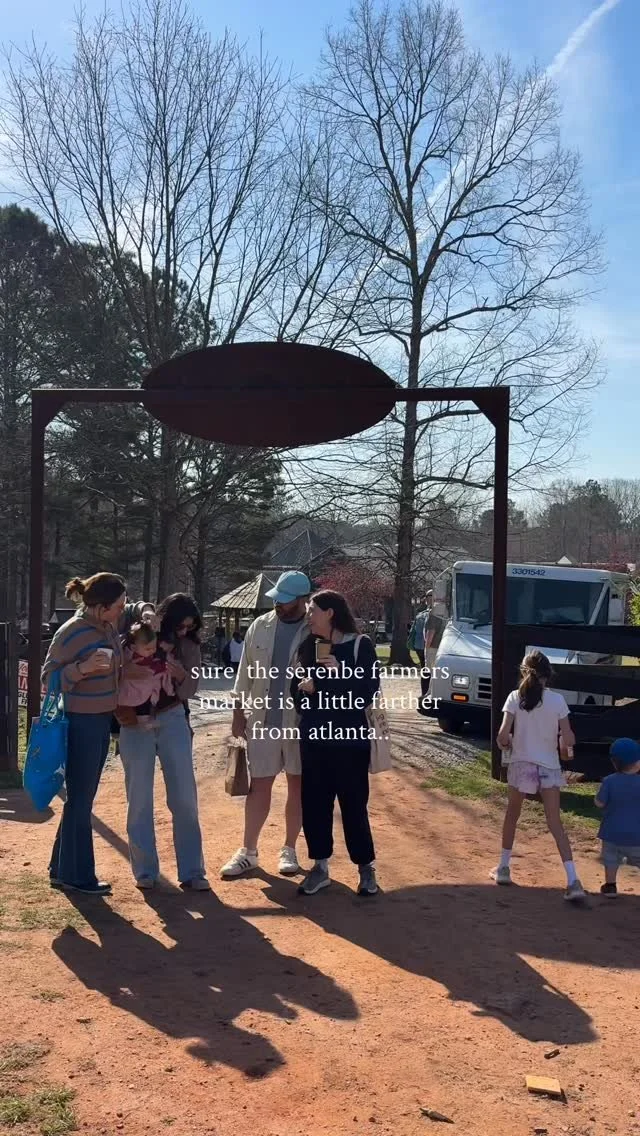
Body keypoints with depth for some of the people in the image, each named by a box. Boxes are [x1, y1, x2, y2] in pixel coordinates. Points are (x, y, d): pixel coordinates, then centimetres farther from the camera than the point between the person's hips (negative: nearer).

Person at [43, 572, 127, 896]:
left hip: (102, 721, 8)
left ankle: (62, 868, 30)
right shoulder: (71, 633, -18)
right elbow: (49, 678, -14)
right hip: (80, 723, -8)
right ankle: (76, 876, 17)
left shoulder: (109, 628, 4)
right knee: (80, 800, 2)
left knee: (82, 799, 16)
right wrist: (83, 668, -29)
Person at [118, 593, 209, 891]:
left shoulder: (189, 645, -3)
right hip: (135, 721, -2)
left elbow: (189, 692, -3)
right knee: (139, 798, 4)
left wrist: (181, 675, -23)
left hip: (172, 719, 2)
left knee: (185, 797, 1)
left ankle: (191, 871, 11)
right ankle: (145, 871, 18)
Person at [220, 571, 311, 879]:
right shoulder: (260, 626, 2)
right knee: (259, 786, 8)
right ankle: (248, 852, 19)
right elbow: (245, 672, 7)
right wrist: (238, 713, 6)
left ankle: (289, 850, 24)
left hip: (301, 721, -2)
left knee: (298, 785, 10)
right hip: (262, 719, 2)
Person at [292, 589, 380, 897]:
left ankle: (366, 868, 18)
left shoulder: (360, 645, -6)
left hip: (349, 738, -4)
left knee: (354, 805, 2)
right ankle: (320, 867, 21)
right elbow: (296, 689, 13)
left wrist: (340, 674, -20)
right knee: (313, 803, 7)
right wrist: (303, 687, -8)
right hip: (314, 739, 5)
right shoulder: (308, 647, 8)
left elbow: (369, 692, -10)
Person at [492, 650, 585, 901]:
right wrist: (566, 749, 13)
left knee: (512, 816, 19)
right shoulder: (557, 700, -6)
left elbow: (503, 734, -15)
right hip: (549, 766, 1)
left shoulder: (515, 697, -8)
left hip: (521, 764, 0)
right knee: (555, 823, 3)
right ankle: (573, 881, -6)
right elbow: (568, 738, -8)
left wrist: (505, 745, 6)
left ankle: (503, 868, 28)